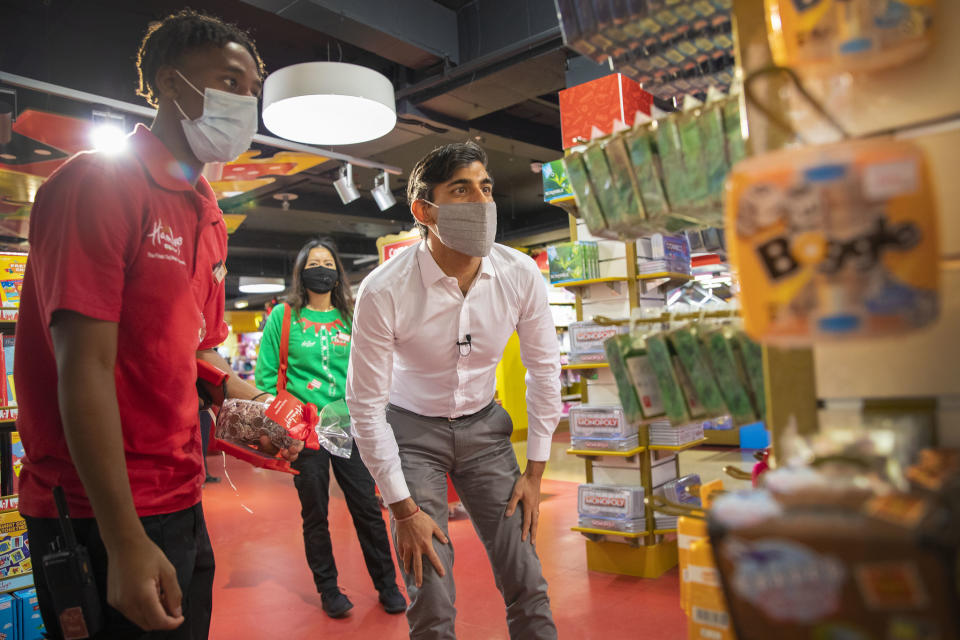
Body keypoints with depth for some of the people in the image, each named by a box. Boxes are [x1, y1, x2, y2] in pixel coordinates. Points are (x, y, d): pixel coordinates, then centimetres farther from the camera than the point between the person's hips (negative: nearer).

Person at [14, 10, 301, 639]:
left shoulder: (209, 217, 12)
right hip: (99, 520, -8)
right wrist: (126, 542, -21)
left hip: (181, 503, 8)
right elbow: (85, 369, -20)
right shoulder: (97, 182, -14)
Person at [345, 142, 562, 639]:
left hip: (484, 425, 3)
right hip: (413, 430, -2)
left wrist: (534, 473, 0)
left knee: (527, 585, 3)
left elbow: (544, 368, -2)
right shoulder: (384, 291, -24)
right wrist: (403, 508, -12)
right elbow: (366, 406, -16)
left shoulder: (521, 274, -15)